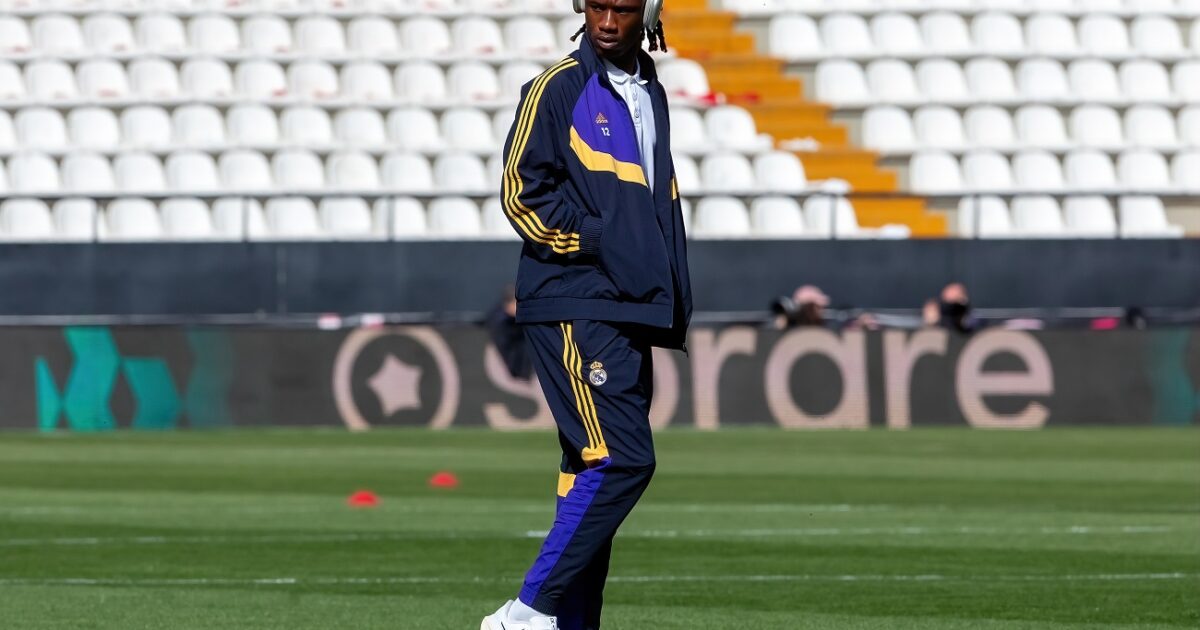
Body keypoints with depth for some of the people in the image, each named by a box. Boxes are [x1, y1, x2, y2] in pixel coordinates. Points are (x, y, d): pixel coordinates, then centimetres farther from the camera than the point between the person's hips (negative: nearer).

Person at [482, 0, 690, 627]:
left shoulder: (651, 95, 19)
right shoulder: (559, 88, -4)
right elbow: (521, 193, -8)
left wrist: (673, 294, 15)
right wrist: (598, 239, -15)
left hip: (631, 311, 8)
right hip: (575, 309, -8)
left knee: (594, 472, 8)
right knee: (622, 460, -17)